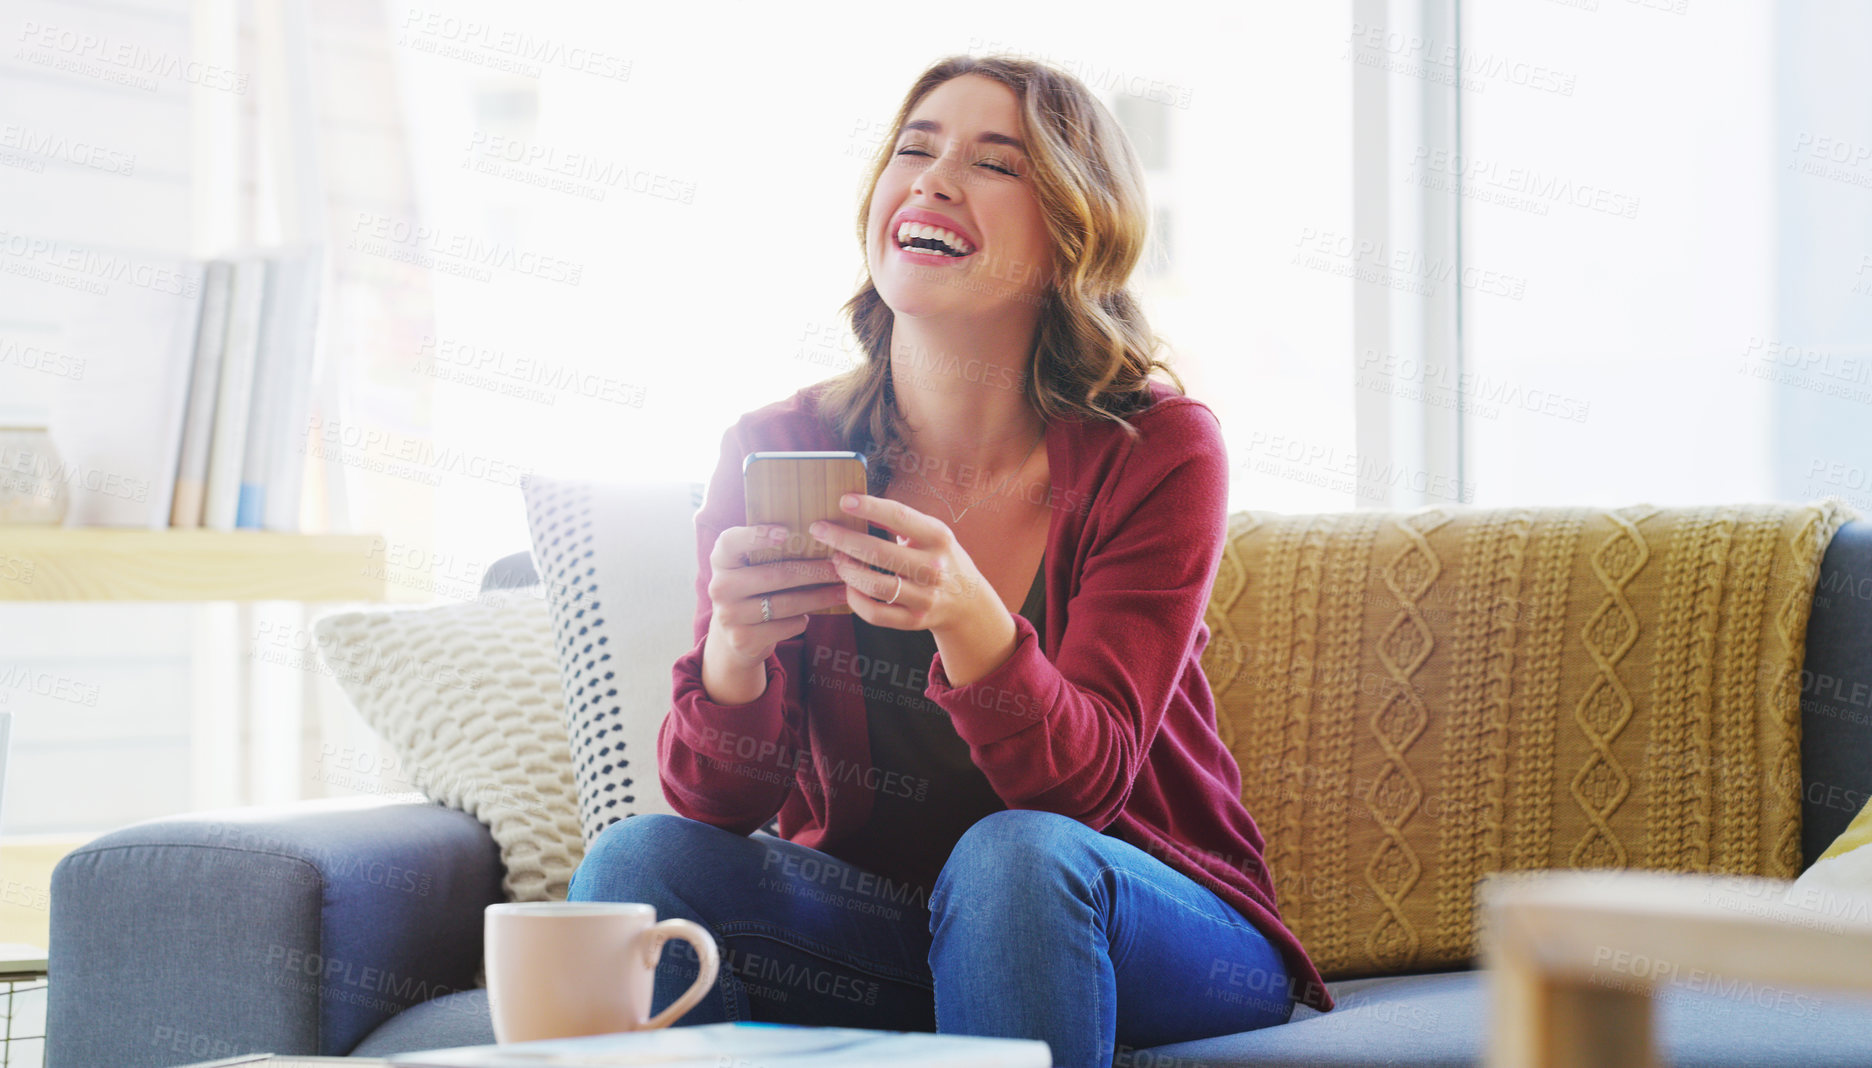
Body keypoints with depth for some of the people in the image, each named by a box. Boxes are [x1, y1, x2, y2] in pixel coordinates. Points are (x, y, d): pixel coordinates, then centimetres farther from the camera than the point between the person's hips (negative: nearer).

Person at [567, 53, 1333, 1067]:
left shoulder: (1160, 452, -13)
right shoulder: (773, 451, -5)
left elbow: (1085, 776, -20)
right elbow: (718, 801, -8)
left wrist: (966, 619, -41)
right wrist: (735, 654, -32)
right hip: (874, 929, 3)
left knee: (1019, 854, -34)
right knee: (640, 860, -22)